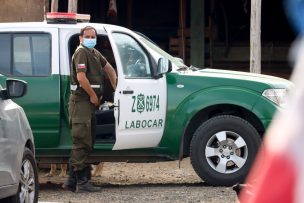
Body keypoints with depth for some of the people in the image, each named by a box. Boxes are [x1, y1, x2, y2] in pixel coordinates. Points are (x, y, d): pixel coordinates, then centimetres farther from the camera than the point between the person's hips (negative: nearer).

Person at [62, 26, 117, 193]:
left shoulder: (94, 53, 18)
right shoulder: (81, 52, -12)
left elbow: (108, 69, 32)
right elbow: (81, 77, -22)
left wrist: (115, 88, 24)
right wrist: (93, 95, -14)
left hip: (90, 102, 10)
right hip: (81, 101, -10)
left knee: (85, 143, 13)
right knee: (83, 143, -11)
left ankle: (72, 181, 17)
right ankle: (82, 182, -12)